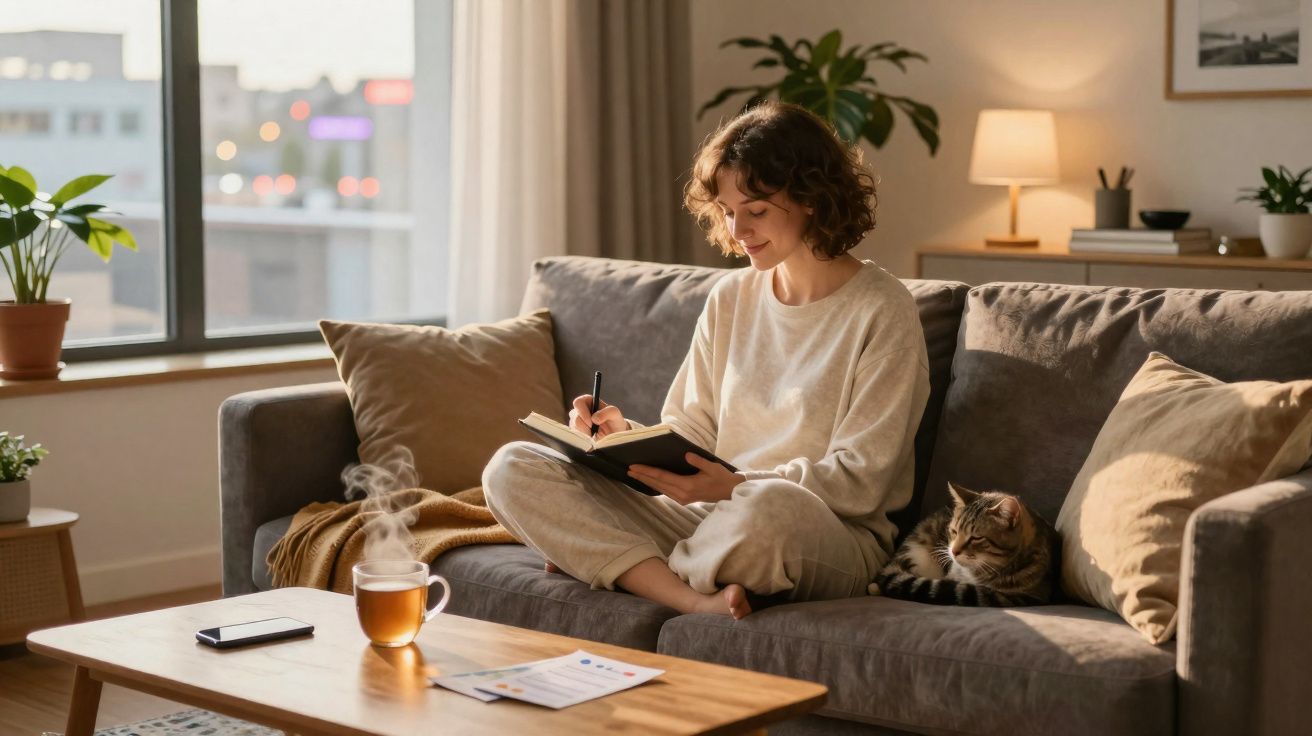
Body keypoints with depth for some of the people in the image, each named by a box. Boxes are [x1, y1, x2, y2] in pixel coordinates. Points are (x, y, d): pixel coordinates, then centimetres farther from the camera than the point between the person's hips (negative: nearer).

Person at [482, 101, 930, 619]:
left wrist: (735, 486, -23)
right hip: (714, 517, 6)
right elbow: (692, 435, 15)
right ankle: (696, 601, -27)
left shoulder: (882, 312, -4)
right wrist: (628, 435, -7)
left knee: (769, 507, -44)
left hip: (834, 540, -6)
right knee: (512, 469, -11)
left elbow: (860, 482, -10)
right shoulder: (729, 299, 15)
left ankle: (609, 562, -13)